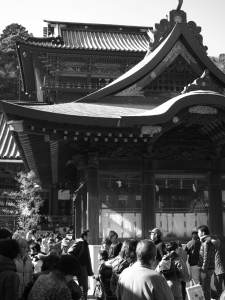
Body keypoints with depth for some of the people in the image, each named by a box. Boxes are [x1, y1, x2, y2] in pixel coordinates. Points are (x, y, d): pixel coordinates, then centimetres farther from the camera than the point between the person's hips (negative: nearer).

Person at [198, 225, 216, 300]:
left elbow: (206, 258, -20)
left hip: (207, 269, -10)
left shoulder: (207, 243, -17)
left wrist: (204, 271, -19)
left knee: (206, 288, -3)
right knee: (203, 287, 16)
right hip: (206, 269, 10)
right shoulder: (204, 242, 13)